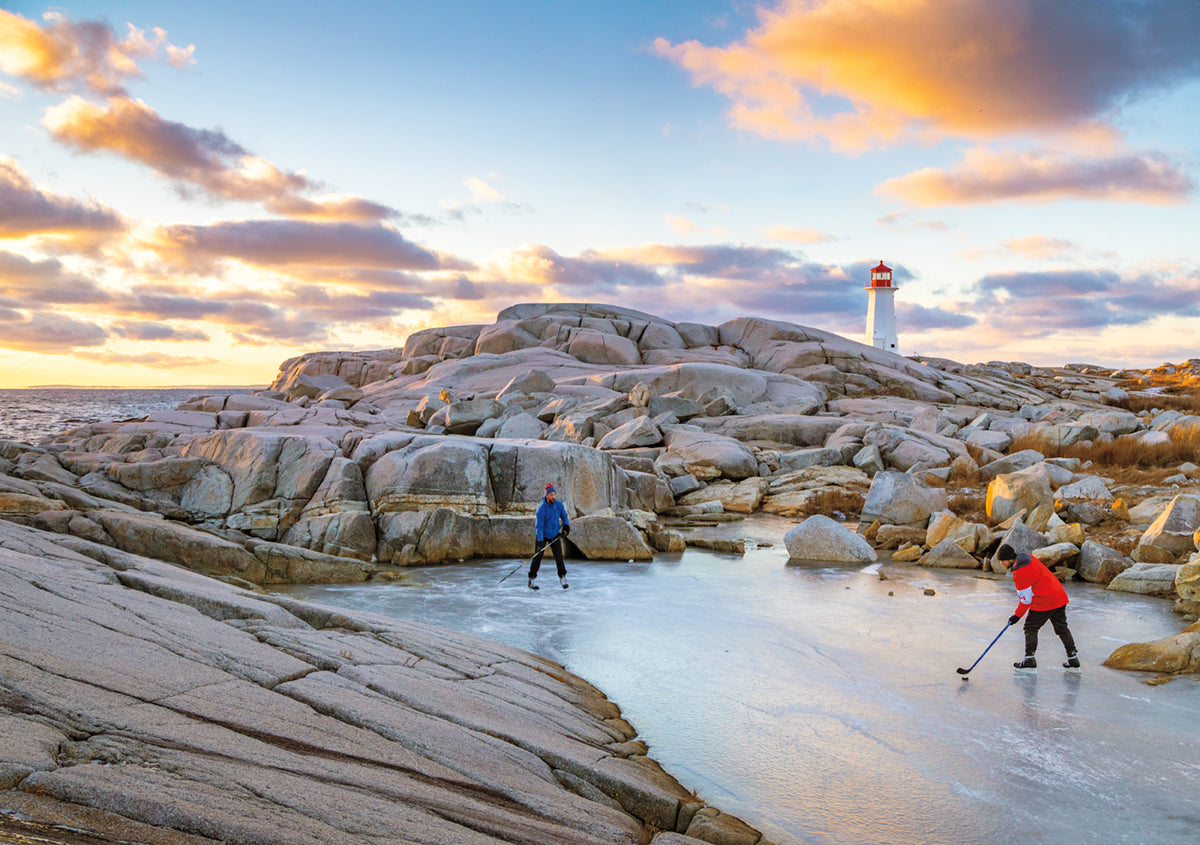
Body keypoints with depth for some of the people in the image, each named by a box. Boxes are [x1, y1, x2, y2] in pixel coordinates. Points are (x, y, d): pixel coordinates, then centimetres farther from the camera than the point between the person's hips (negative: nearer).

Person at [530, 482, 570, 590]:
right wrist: (540, 542, -27)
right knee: (538, 557, -2)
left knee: (559, 556, -6)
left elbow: (564, 516, 10)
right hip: (543, 535, -3)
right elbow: (539, 526, -23)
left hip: (555, 535, 3)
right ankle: (531, 580, 9)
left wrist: (566, 527, -7)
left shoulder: (559, 504, -8)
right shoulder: (541, 509, -22)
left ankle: (562, 577, 9)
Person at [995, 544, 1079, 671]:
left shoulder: (1019, 574, -20)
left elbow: (1026, 599, -15)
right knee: (1061, 627, 17)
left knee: (1030, 628, 4)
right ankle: (1073, 657, 20)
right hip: (1059, 597, 9)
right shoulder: (1028, 557, 6)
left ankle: (1029, 659, 5)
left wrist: (1017, 616, -2)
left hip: (1044, 602, -9)